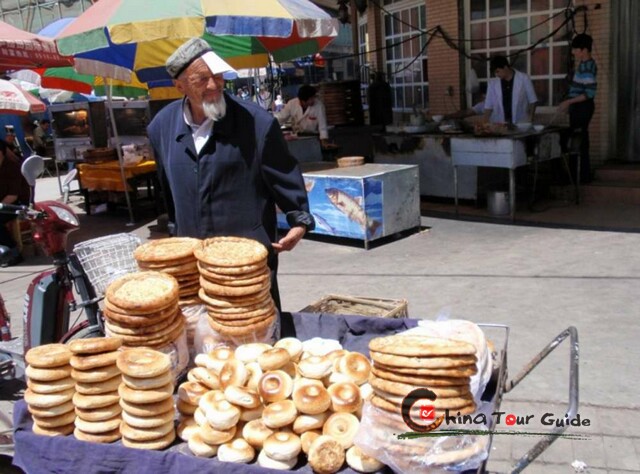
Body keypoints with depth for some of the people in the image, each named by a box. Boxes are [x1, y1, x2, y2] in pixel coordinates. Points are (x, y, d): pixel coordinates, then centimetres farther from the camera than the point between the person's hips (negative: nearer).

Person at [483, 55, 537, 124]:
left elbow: (532, 100, 4)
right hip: (499, 124, 1)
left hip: (521, 124, -1)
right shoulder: (492, 83, 5)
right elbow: (488, 105, 6)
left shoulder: (523, 79, -1)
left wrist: (530, 119, -4)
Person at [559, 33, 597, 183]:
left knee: (579, 140, -5)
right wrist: (570, 103, 18)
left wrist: (569, 102, -23)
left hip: (582, 108, -10)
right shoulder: (585, 64, 12)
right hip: (580, 107, 10)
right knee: (579, 140, 14)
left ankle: (584, 176, 0)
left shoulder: (586, 66, -19)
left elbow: (590, 93, -24)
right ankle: (583, 174, 20)